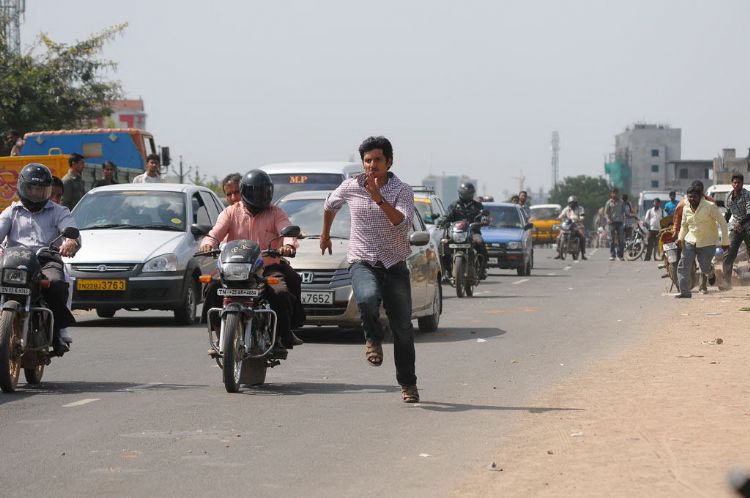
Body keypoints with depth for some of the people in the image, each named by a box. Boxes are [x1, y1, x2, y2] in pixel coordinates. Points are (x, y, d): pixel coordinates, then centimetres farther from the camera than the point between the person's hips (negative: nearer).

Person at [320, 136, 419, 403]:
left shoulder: (402, 191, -7)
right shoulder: (351, 186, 1)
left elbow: (403, 223, -24)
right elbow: (330, 205, 24)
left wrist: (379, 199, -32)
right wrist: (325, 234, 33)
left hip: (394, 265, 0)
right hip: (362, 263, 0)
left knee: (403, 329, 4)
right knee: (368, 298, -35)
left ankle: (408, 384, 20)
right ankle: (374, 338, -4)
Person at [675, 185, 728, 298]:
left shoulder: (710, 207, -14)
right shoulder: (686, 209, 2)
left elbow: (722, 222, -9)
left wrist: (725, 241, -11)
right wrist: (680, 238, 1)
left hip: (707, 243, -4)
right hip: (690, 241, 4)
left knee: (705, 267, -2)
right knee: (683, 266, -9)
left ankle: (711, 273, 38)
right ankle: (685, 292, -5)